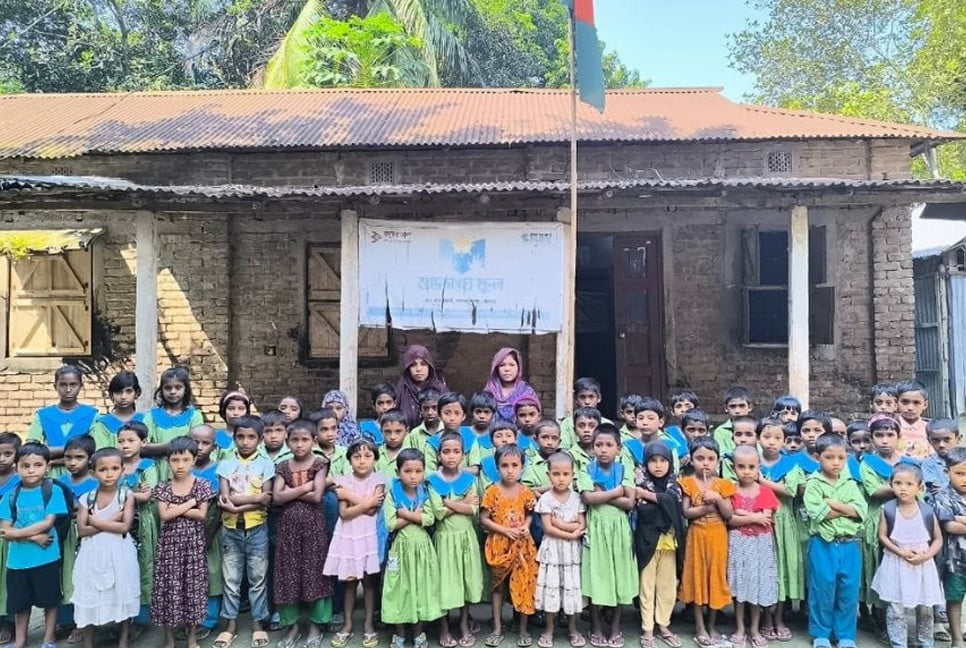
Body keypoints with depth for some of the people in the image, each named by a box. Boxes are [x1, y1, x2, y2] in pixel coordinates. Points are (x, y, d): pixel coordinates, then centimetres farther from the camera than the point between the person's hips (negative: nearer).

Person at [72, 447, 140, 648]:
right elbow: (81, 530, -6)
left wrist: (96, 521, -10)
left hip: (119, 553, -2)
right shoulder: (87, 498, 2)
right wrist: (111, 522, -14)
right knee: (91, 596, 6)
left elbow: (124, 526, -13)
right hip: (93, 553, 2)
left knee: (122, 594, 5)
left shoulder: (126, 495, -4)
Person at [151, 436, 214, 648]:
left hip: (193, 542, -1)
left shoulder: (202, 486, -2)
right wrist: (190, 503, -12)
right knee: (169, 586, 3)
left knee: (193, 584, 4)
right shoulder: (163, 488, 1)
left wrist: (177, 509, -13)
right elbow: (164, 515, -10)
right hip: (170, 542, 1)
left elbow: (202, 514, -8)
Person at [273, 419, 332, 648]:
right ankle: (291, 624, 21)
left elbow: (317, 496, -14)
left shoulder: (319, 463, -4)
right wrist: (305, 487, -13)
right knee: (289, 573, 7)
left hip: (313, 525, -2)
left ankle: (315, 624, 17)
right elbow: (277, 498, -8)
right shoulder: (283, 466, 4)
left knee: (314, 572, 3)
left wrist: (291, 492, -9)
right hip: (288, 526, 3)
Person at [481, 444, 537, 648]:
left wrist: (526, 526, -10)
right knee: (498, 585, 10)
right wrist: (505, 530, -17)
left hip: (522, 545, 1)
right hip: (499, 544, -1)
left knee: (524, 585, 4)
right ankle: (497, 629, 22)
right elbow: (483, 519, -8)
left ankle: (523, 629, 19)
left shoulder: (525, 492, -3)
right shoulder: (493, 491, -9)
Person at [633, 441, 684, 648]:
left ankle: (663, 625, 26)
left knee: (668, 586, 11)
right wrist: (662, 501, -12)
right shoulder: (641, 484, -5)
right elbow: (645, 513, -16)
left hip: (669, 542, 4)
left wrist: (648, 495, -18)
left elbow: (671, 500, -16)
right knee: (647, 586, 4)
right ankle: (647, 629, 15)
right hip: (648, 541, -3)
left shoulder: (674, 485, 6)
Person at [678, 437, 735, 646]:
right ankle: (700, 627, 16)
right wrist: (705, 507, -20)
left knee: (716, 577, 8)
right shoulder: (688, 483, -4)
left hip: (717, 537, 1)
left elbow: (729, 514, -4)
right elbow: (686, 512, -10)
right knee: (697, 577, 5)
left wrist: (718, 499, -18)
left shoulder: (722, 484, 0)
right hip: (697, 536, -1)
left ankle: (712, 625, 23)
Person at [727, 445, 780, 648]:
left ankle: (755, 629, 20)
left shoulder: (765, 492, 0)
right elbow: (730, 520, -11)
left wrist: (741, 513, -14)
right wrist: (754, 518, -15)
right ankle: (740, 628, 17)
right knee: (739, 586, 4)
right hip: (738, 543, -1)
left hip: (760, 543, 1)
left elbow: (767, 518, -10)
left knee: (758, 585, 5)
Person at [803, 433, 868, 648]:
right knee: (823, 589, 3)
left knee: (849, 590, 7)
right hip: (823, 545, -3)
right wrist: (847, 509, -8)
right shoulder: (813, 484, -3)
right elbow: (818, 513, -16)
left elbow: (862, 511, -4)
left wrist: (833, 503, -13)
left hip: (850, 544, 3)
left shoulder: (850, 484, 9)